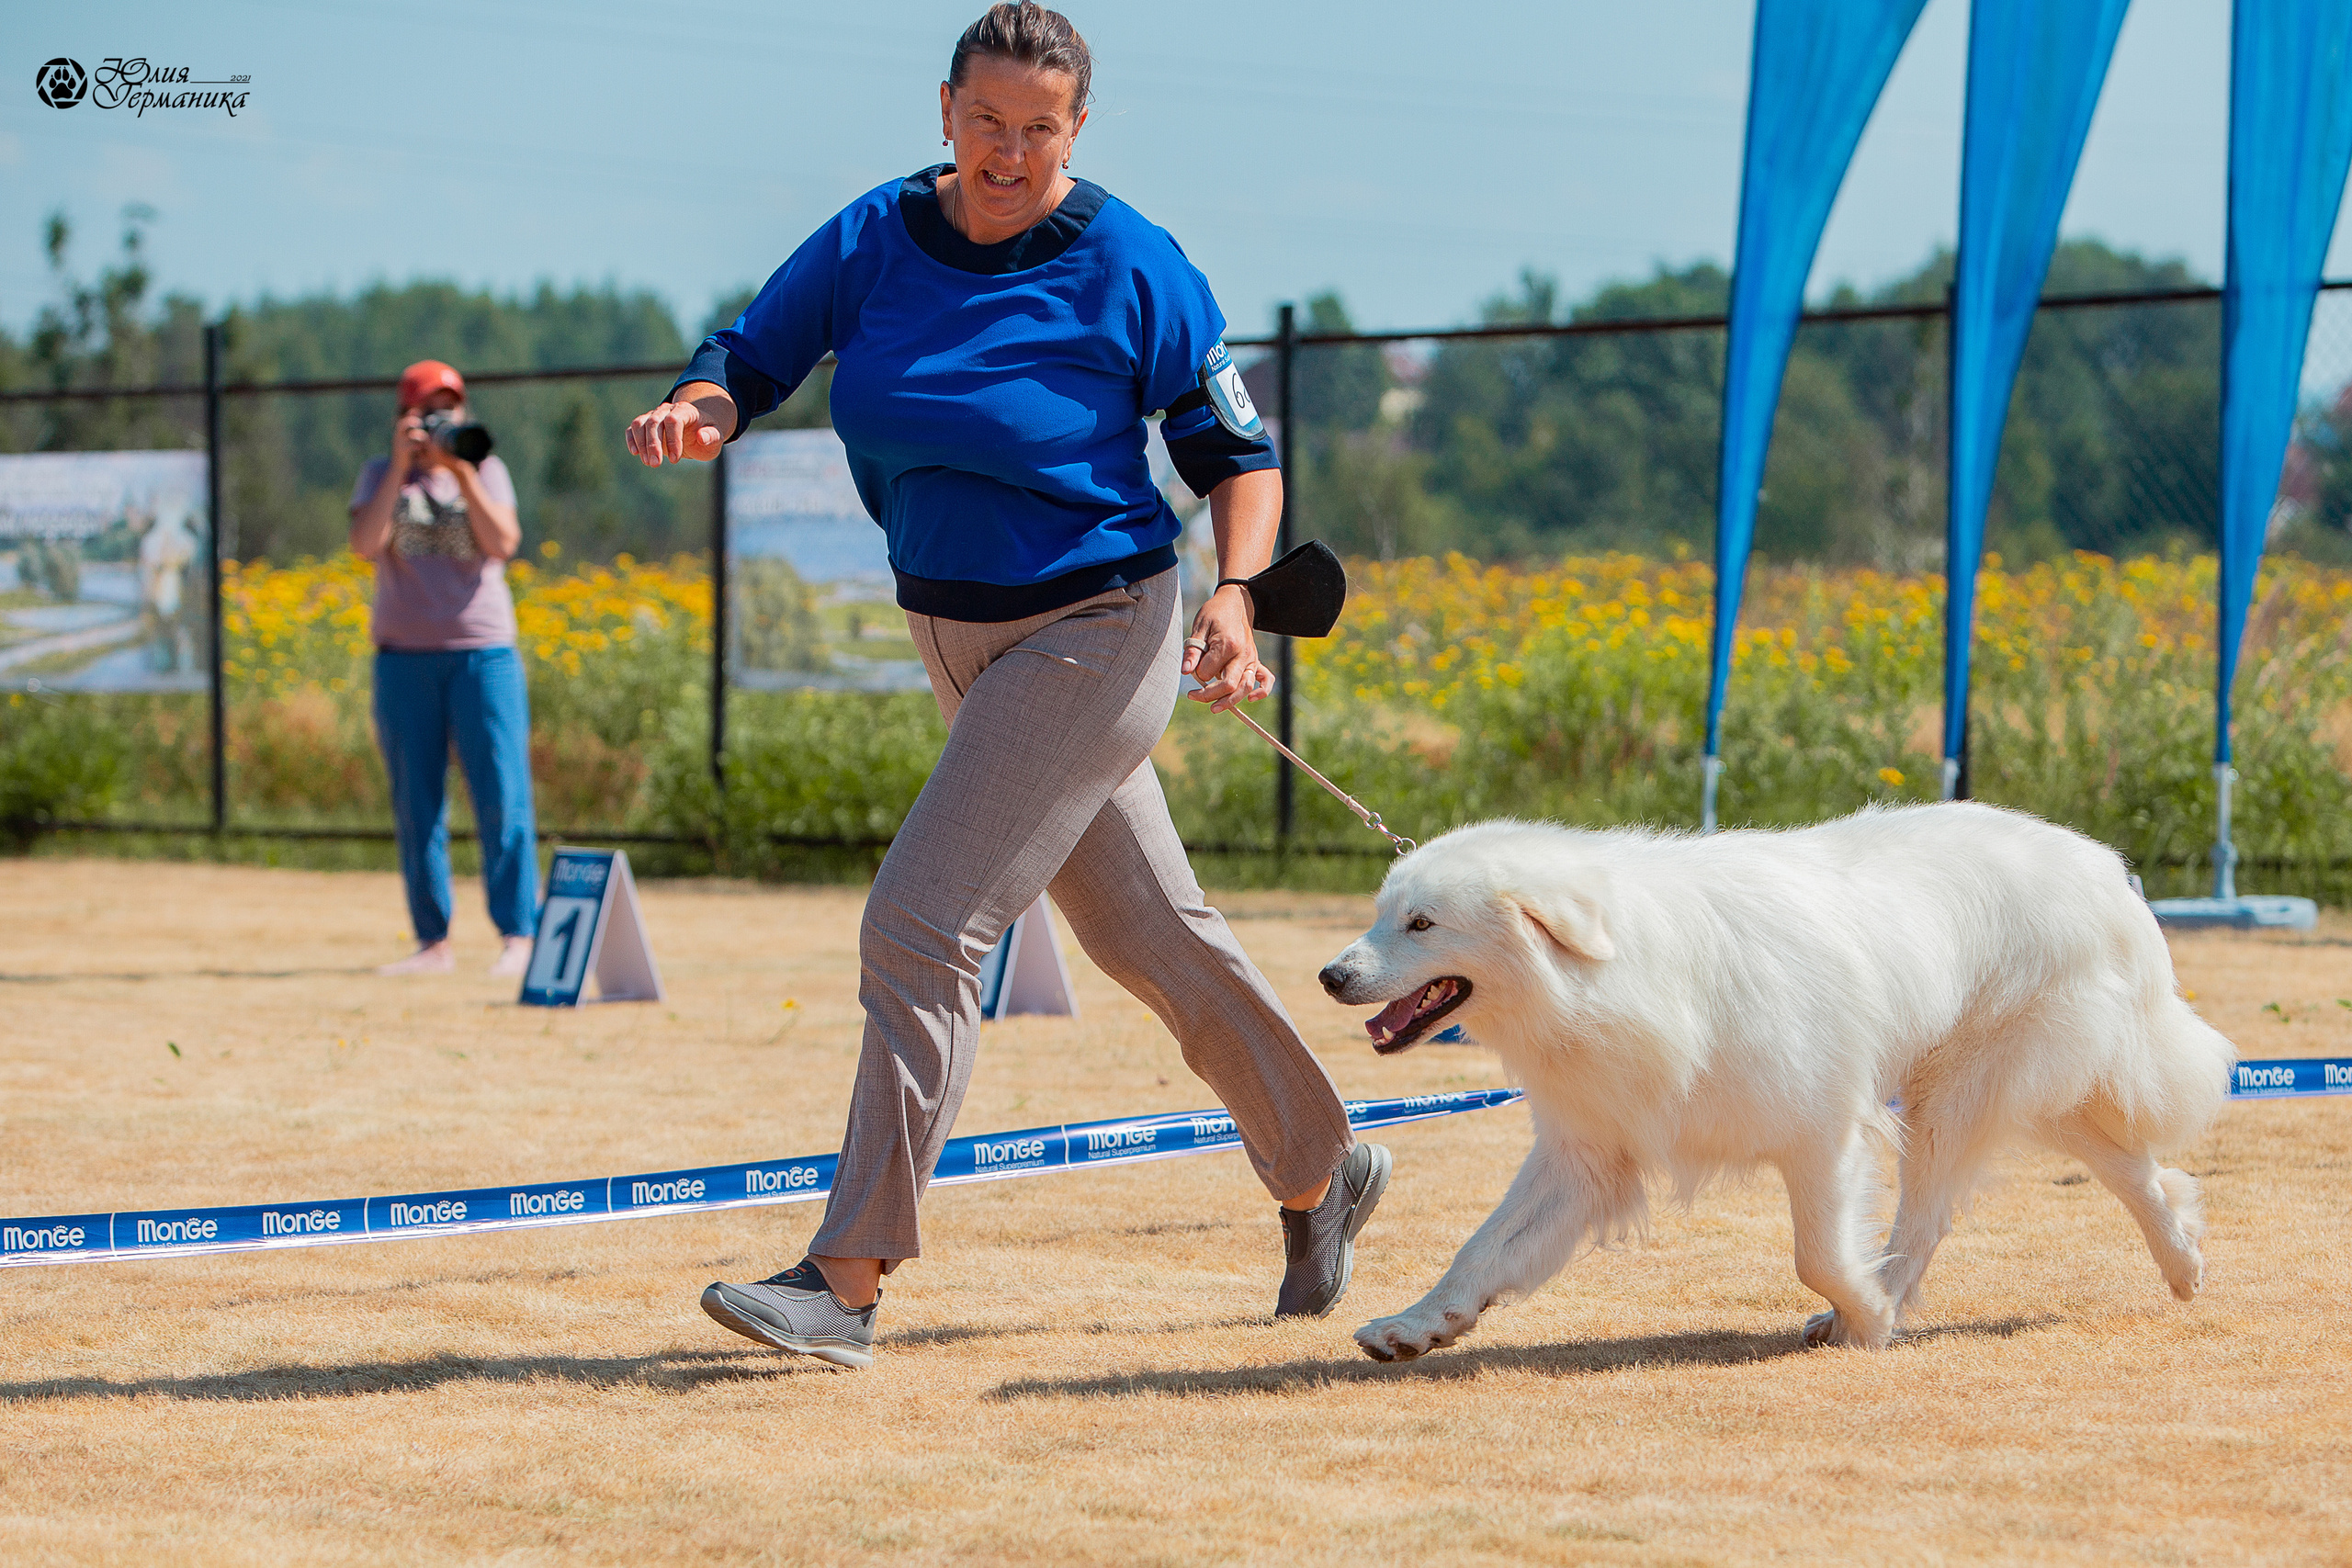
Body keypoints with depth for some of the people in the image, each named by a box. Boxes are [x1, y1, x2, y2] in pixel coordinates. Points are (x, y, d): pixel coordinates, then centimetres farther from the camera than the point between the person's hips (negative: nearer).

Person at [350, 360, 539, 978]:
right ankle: (433, 943, 6)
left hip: (482, 654, -1)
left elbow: (503, 545, -9)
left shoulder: (486, 471, 8)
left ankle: (517, 937, -8)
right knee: (416, 805, 2)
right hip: (404, 659, 1)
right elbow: (365, 544, -10)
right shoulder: (382, 476, 8)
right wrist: (401, 468, -12)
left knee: (502, 798, -9)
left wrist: (463, 474, -14)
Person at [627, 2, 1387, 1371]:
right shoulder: (871, 243, -2)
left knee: (923, 928, -15)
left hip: (1093, 636, -6)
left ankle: (850, 1280, -14)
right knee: (1146, 934, 17)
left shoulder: (1129, 266, -14)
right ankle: (1320, 1171, 36)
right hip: (959, 642, 6)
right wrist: (698, 414, -23)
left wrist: (1235, 601, -24)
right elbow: (753, 357, 1)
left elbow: (1236, 447, -8)